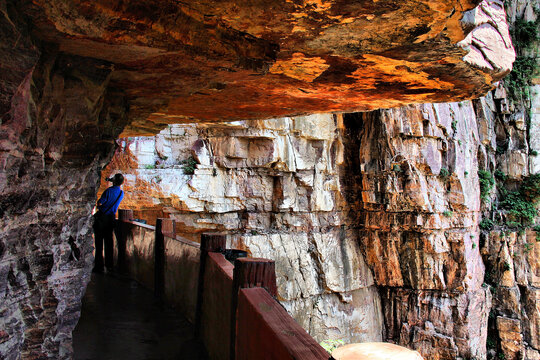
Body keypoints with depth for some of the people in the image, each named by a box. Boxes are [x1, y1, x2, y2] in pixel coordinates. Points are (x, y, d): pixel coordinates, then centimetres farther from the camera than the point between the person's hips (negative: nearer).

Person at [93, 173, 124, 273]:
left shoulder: (109, 191, -17)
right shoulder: (121, 193, 2)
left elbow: (99, 203, -13)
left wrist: (98, 206, 10)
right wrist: (111, 181, 19)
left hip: (101, 217, -5)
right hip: (112, 218, 5)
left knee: (99, 242, 1)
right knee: (109, 242, 12)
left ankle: (99, 266, 3)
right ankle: (109, 265, 15)